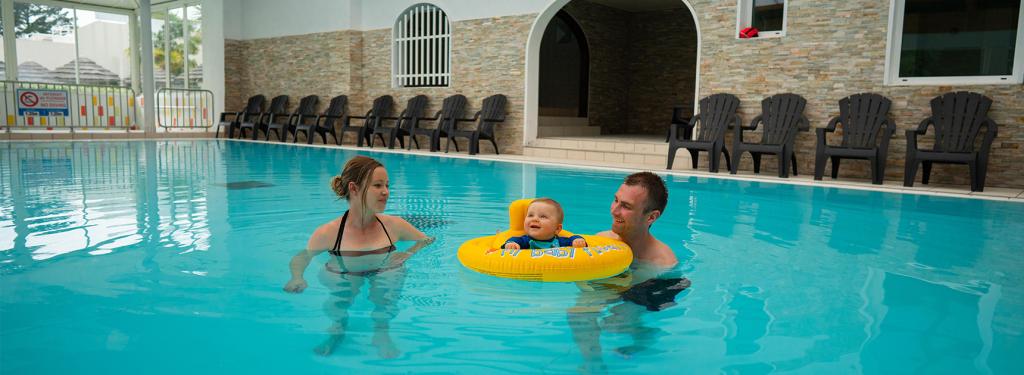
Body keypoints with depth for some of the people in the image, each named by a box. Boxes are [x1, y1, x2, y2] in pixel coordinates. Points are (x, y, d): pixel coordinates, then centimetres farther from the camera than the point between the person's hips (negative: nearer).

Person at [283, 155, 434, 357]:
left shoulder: (394, 225, -3)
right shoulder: (328, 233, -9)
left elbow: (427, 241, 11)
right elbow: (301, 257, 2)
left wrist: (408, 253, -8)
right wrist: (297, 278, -19)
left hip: (385, 274, 2)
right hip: (343, 277, -1)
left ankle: (381, 332, -12)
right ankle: (338, 328, -7)